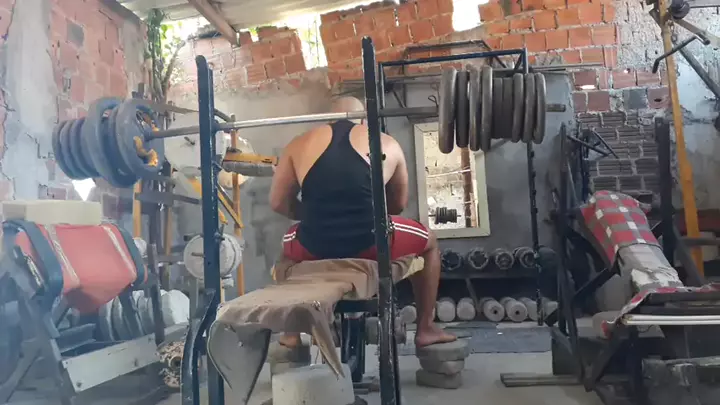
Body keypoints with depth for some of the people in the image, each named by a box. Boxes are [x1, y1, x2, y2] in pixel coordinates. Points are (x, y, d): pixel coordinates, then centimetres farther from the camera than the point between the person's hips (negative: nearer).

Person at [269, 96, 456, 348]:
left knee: (288, 246, 39)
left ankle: (292, 335, 40)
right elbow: (398, 204, 21)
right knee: (429, 242, 29)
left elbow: (278, 203, 14)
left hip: (314, 247, 2)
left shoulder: (300, 144, 14)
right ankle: (425, 330, 32)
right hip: (370, 243, -1)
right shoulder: (387, 144, 13)